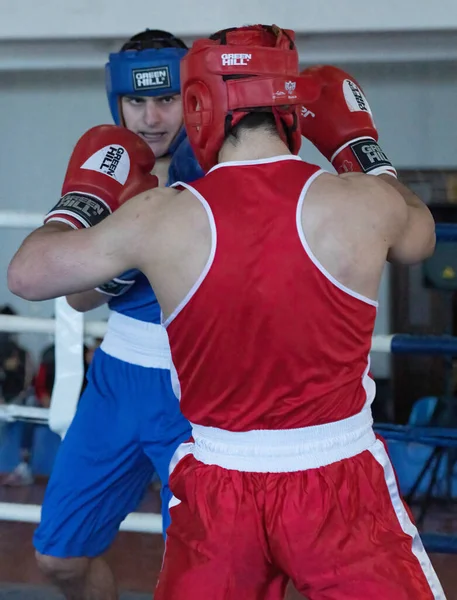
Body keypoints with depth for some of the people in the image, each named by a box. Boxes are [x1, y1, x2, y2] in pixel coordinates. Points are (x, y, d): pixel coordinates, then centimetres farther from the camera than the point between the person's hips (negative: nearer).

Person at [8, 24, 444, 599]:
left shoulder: (157, 218, -9)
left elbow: (27, 274, 4)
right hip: (336, 479, -1)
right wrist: (359, 146, 26)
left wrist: (83, 198, 20)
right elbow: (419, 235, 16)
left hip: (218, 482, 2)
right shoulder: (360, 202, -9)